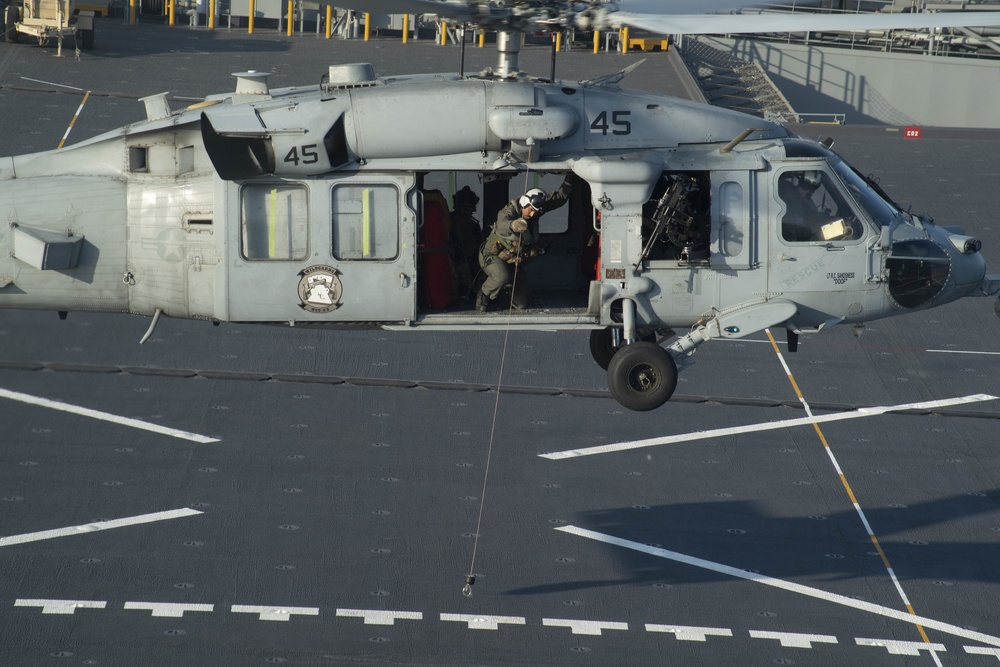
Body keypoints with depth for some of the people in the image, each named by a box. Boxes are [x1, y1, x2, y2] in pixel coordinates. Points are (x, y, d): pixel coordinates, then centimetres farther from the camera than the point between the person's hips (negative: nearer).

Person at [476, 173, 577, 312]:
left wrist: (570, 179, -15)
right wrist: (514, 225, -76)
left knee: (521, 305, 5)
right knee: (502, 277, -41)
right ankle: (483, 295, -9)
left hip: (512, 262, 6)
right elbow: (502, 227, -54)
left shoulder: (535, 210, -9)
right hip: (492, 256, -6)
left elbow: (560, 197, -2)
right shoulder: (509, 212, -29)